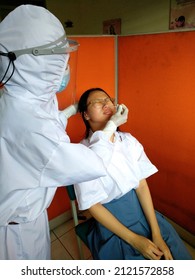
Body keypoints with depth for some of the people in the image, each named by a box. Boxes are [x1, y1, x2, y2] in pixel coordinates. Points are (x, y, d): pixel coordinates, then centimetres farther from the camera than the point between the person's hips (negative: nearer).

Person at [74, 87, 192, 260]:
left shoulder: (129, 140, -3)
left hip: (141, 210, 4)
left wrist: (156, 233, -9)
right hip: (112, 222, -4)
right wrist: (134, 240, -15)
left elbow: (142, 185, -4)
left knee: (180, 256, -2)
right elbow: (93, 205, -14)